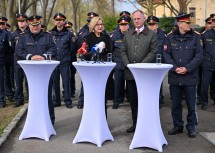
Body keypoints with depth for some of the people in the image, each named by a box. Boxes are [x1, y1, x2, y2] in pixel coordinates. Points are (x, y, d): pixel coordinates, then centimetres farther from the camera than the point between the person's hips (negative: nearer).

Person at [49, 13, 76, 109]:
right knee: (55, 82, 7)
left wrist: (67, 56, 7)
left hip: (65, 62, -2)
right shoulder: (50, 33, 8)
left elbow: (72, 48, 7)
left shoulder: (69, 33, 3)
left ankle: (67, 101, 6)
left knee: (66, 81, -3)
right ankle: (57, 101, 16)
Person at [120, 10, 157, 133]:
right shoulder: (127, 34, 14)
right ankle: (135, 123, 18)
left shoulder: (152, 34, 2)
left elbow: (153, 52, -5)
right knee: (133, 100, 9)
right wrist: (128, 65, -4)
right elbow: (123, 51, 11)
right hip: (130, 73, 4)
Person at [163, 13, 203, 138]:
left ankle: (191, 127, 20)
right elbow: (166, 54, 0)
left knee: (191, 104, 5)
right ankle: (178, 126, 25)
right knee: (175, 103, 11)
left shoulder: (195, 37, -1)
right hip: (174, 77, 2)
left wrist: (187, 68, -14)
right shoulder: (170, 37, 3)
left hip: (190, 76, -1)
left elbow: (199, 55, -4)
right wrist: (175, 68, -12)